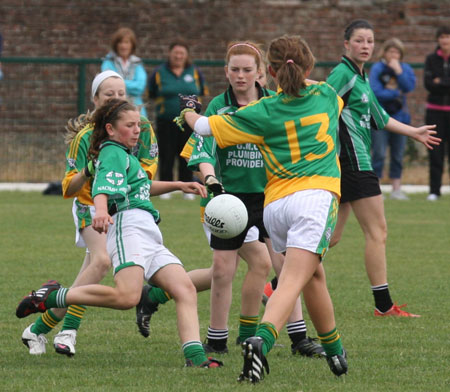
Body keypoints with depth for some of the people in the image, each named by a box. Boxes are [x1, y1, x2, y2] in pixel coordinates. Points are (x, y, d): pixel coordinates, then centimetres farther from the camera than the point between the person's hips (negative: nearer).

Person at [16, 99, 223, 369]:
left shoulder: (125, 154, 31)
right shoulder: (113, 153, 0)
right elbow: (103, 186, -21)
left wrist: (178, 185, 42)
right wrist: (101, 210, -42)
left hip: (150, 236, 10)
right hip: (129, 226, -10)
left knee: (186, 291, -5)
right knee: (127, 296, -29)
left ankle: (195, 356, -16)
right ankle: (52, 296, -16)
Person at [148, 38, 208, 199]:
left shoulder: (195, 72, 7)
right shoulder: (159, 73, 2)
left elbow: (203, 92, 16)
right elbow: (151, 94, 10)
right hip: (166, 122, -1)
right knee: (166, 156, -2)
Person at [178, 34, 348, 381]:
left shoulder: (263, 113, 5)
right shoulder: (326, 96, 10)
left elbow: (204, 127, 11)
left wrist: (188, 112, 33)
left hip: (275, 204, 2)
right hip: (316, 196, -2)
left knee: (314, 275, 19)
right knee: (293, 281, -13)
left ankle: (335, 353, 29)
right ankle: (261, 340, -34)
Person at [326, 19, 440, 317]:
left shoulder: (362, 78, 18)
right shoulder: (343, 74, -12)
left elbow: (378, 117, 29)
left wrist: (414, 132, 36)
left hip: (354, 162, 10)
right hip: (352, 162, -10)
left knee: (331, 236, 10)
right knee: (377, 231, -6)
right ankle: (383, 304, -2)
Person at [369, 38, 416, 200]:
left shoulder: (405, 68, 8)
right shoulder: (377, 69, -4)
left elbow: (410, 86, -8)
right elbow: (376, 92, -13)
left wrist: (398, 71, -14)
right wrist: (397, 93, -7)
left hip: (399, 115, 4)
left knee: (398, 155, 6)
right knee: (379, 154, -7)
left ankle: (396, 188, 13)